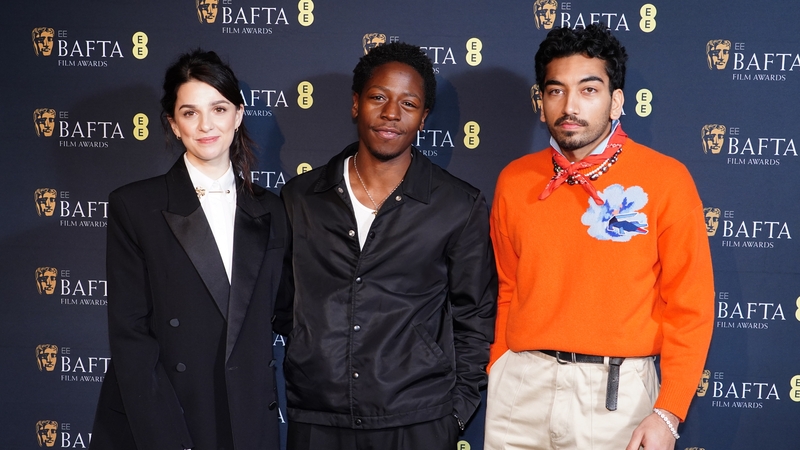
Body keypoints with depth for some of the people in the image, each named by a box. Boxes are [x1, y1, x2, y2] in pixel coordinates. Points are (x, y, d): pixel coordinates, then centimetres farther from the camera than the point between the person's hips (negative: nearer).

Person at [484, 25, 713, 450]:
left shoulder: (665, 180, -5)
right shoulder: (514, 180, 4)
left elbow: (690, 305, -5)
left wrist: (668, 413, -10)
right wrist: (499, 377, 10)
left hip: (616, 388, -3)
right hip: (522, 385, 3)